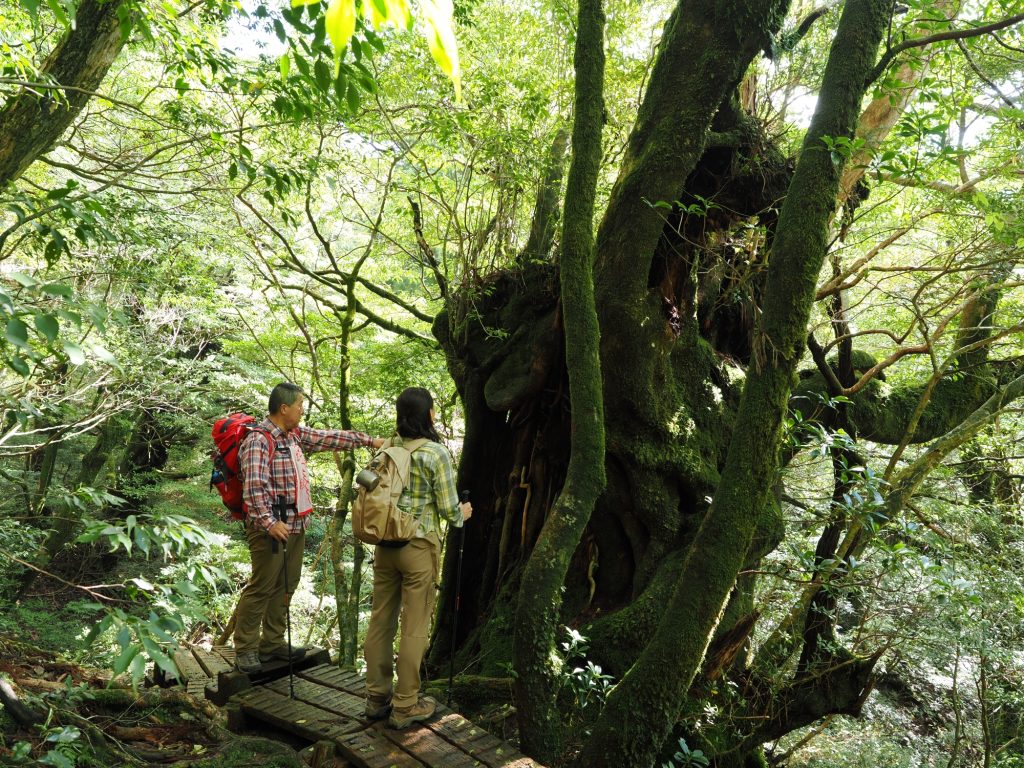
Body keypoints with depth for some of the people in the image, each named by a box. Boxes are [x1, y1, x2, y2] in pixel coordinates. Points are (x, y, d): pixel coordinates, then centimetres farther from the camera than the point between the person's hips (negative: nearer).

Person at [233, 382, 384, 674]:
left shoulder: (296, 435, 11)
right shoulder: (258, 441, -16)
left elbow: (329, 438, 19)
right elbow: (254, 488, -24)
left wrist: (368, 440, 19)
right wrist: (269, 523, -31)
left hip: (296, 525, 9)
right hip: (270, 528, -9)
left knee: (286, 586, 14)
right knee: (261, 587, -2)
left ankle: (272, 643, 25)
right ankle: (245, 650, 11)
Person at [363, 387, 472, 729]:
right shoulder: (436, 453, -13)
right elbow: (448, 509, -10)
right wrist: (462, 513, 12)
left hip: (384, 544, 6)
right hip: (418, 547, -6)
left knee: (380, 621, 14)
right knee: (414, 627, 5)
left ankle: (377, 697, 26)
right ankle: (405, 706, 15)